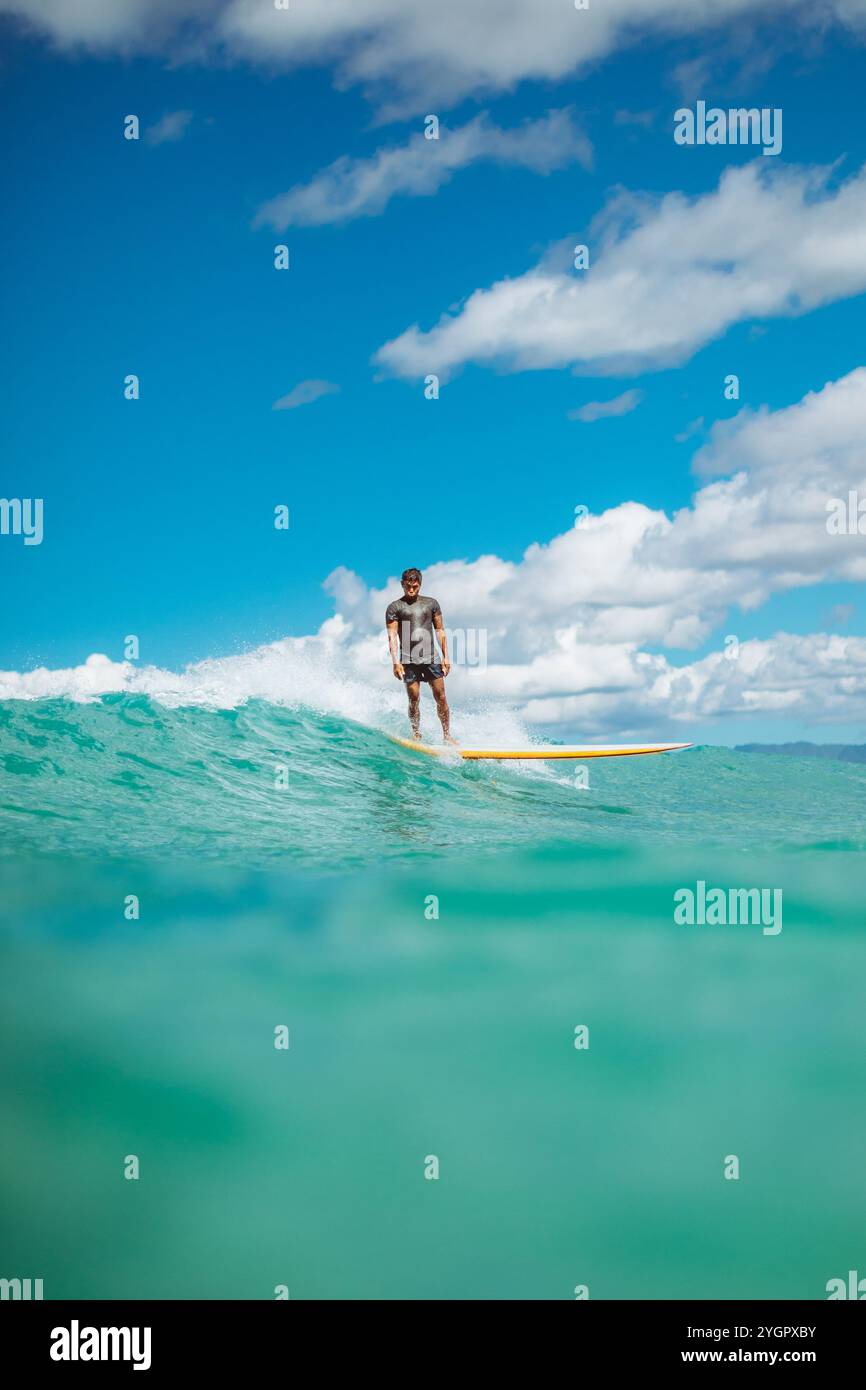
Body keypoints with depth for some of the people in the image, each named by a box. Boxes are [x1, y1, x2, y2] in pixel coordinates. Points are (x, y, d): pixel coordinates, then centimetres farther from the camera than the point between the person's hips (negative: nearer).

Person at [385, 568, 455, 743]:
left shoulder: (431, 603, 12)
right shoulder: (394, 607, 2)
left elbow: (440, 631, 13)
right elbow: (392, 636, -4)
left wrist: (445, 657, 7)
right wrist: (396, 662, -14)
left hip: (430, 657, 2)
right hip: (408, 660, -2)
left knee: (441, 698, -1)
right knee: (414, 699, -4)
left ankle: (447, 735, 5)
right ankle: (416, 735, 5)